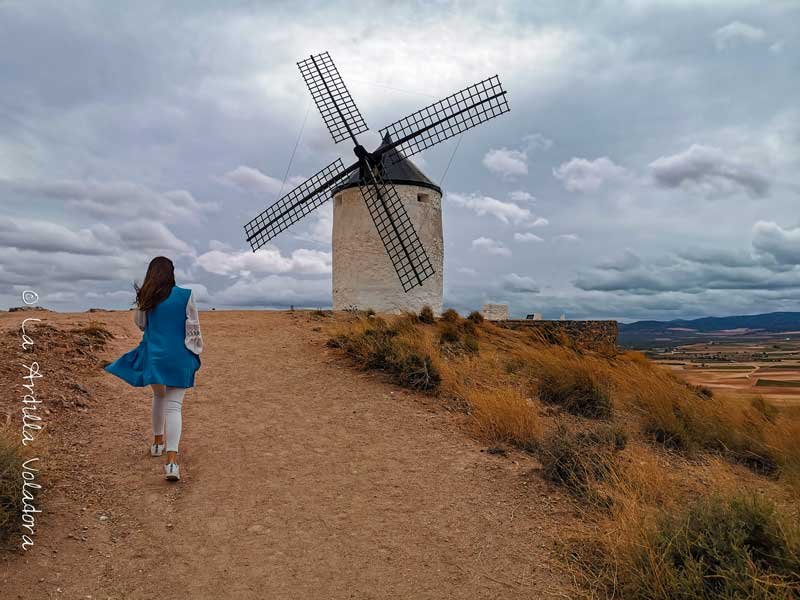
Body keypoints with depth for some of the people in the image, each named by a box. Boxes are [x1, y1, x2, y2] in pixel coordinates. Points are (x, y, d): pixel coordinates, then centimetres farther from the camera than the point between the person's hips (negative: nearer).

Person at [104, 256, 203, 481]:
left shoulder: (146, 298, -1)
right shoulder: (186, 295, -8)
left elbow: (141, 324, 14)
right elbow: (193, 328, -6)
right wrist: (195, 353, 6)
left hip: (154, 357, 3)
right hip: (179, 359, -3)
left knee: (159, 397, 26)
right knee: (173, 406, -4)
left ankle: (158, 442, 39)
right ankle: (172, 460, -16)